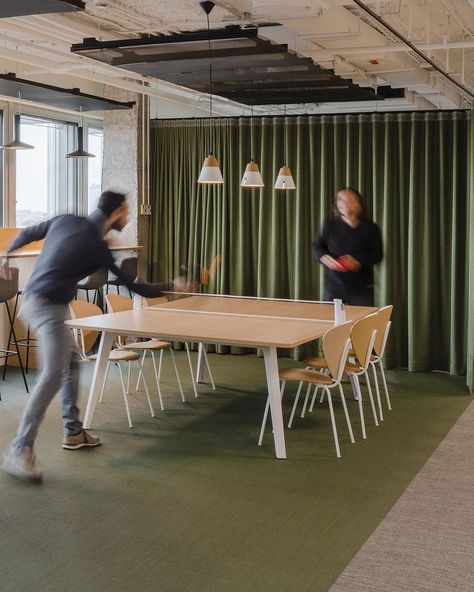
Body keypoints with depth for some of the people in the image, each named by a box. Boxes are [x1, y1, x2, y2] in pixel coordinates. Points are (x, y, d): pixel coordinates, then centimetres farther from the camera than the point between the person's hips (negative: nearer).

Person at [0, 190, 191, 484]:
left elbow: (27, 234, 19)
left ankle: (73, 431, 25)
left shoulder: (65, 221, 6)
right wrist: (172, 286, 8)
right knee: (53, 375, -19)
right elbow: (135, 288, -6)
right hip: (48, 307, -10)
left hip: (34, 298, 10)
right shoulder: (97, 248, -14)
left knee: (72, 361, 18)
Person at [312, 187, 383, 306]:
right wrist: (324, 257, -11)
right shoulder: (330, 225, 3)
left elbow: (377, 254, -1)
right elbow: (317, 247, 11)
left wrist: (358, 261, -17)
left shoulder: (370, 228, 0)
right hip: (333, 286, 1)